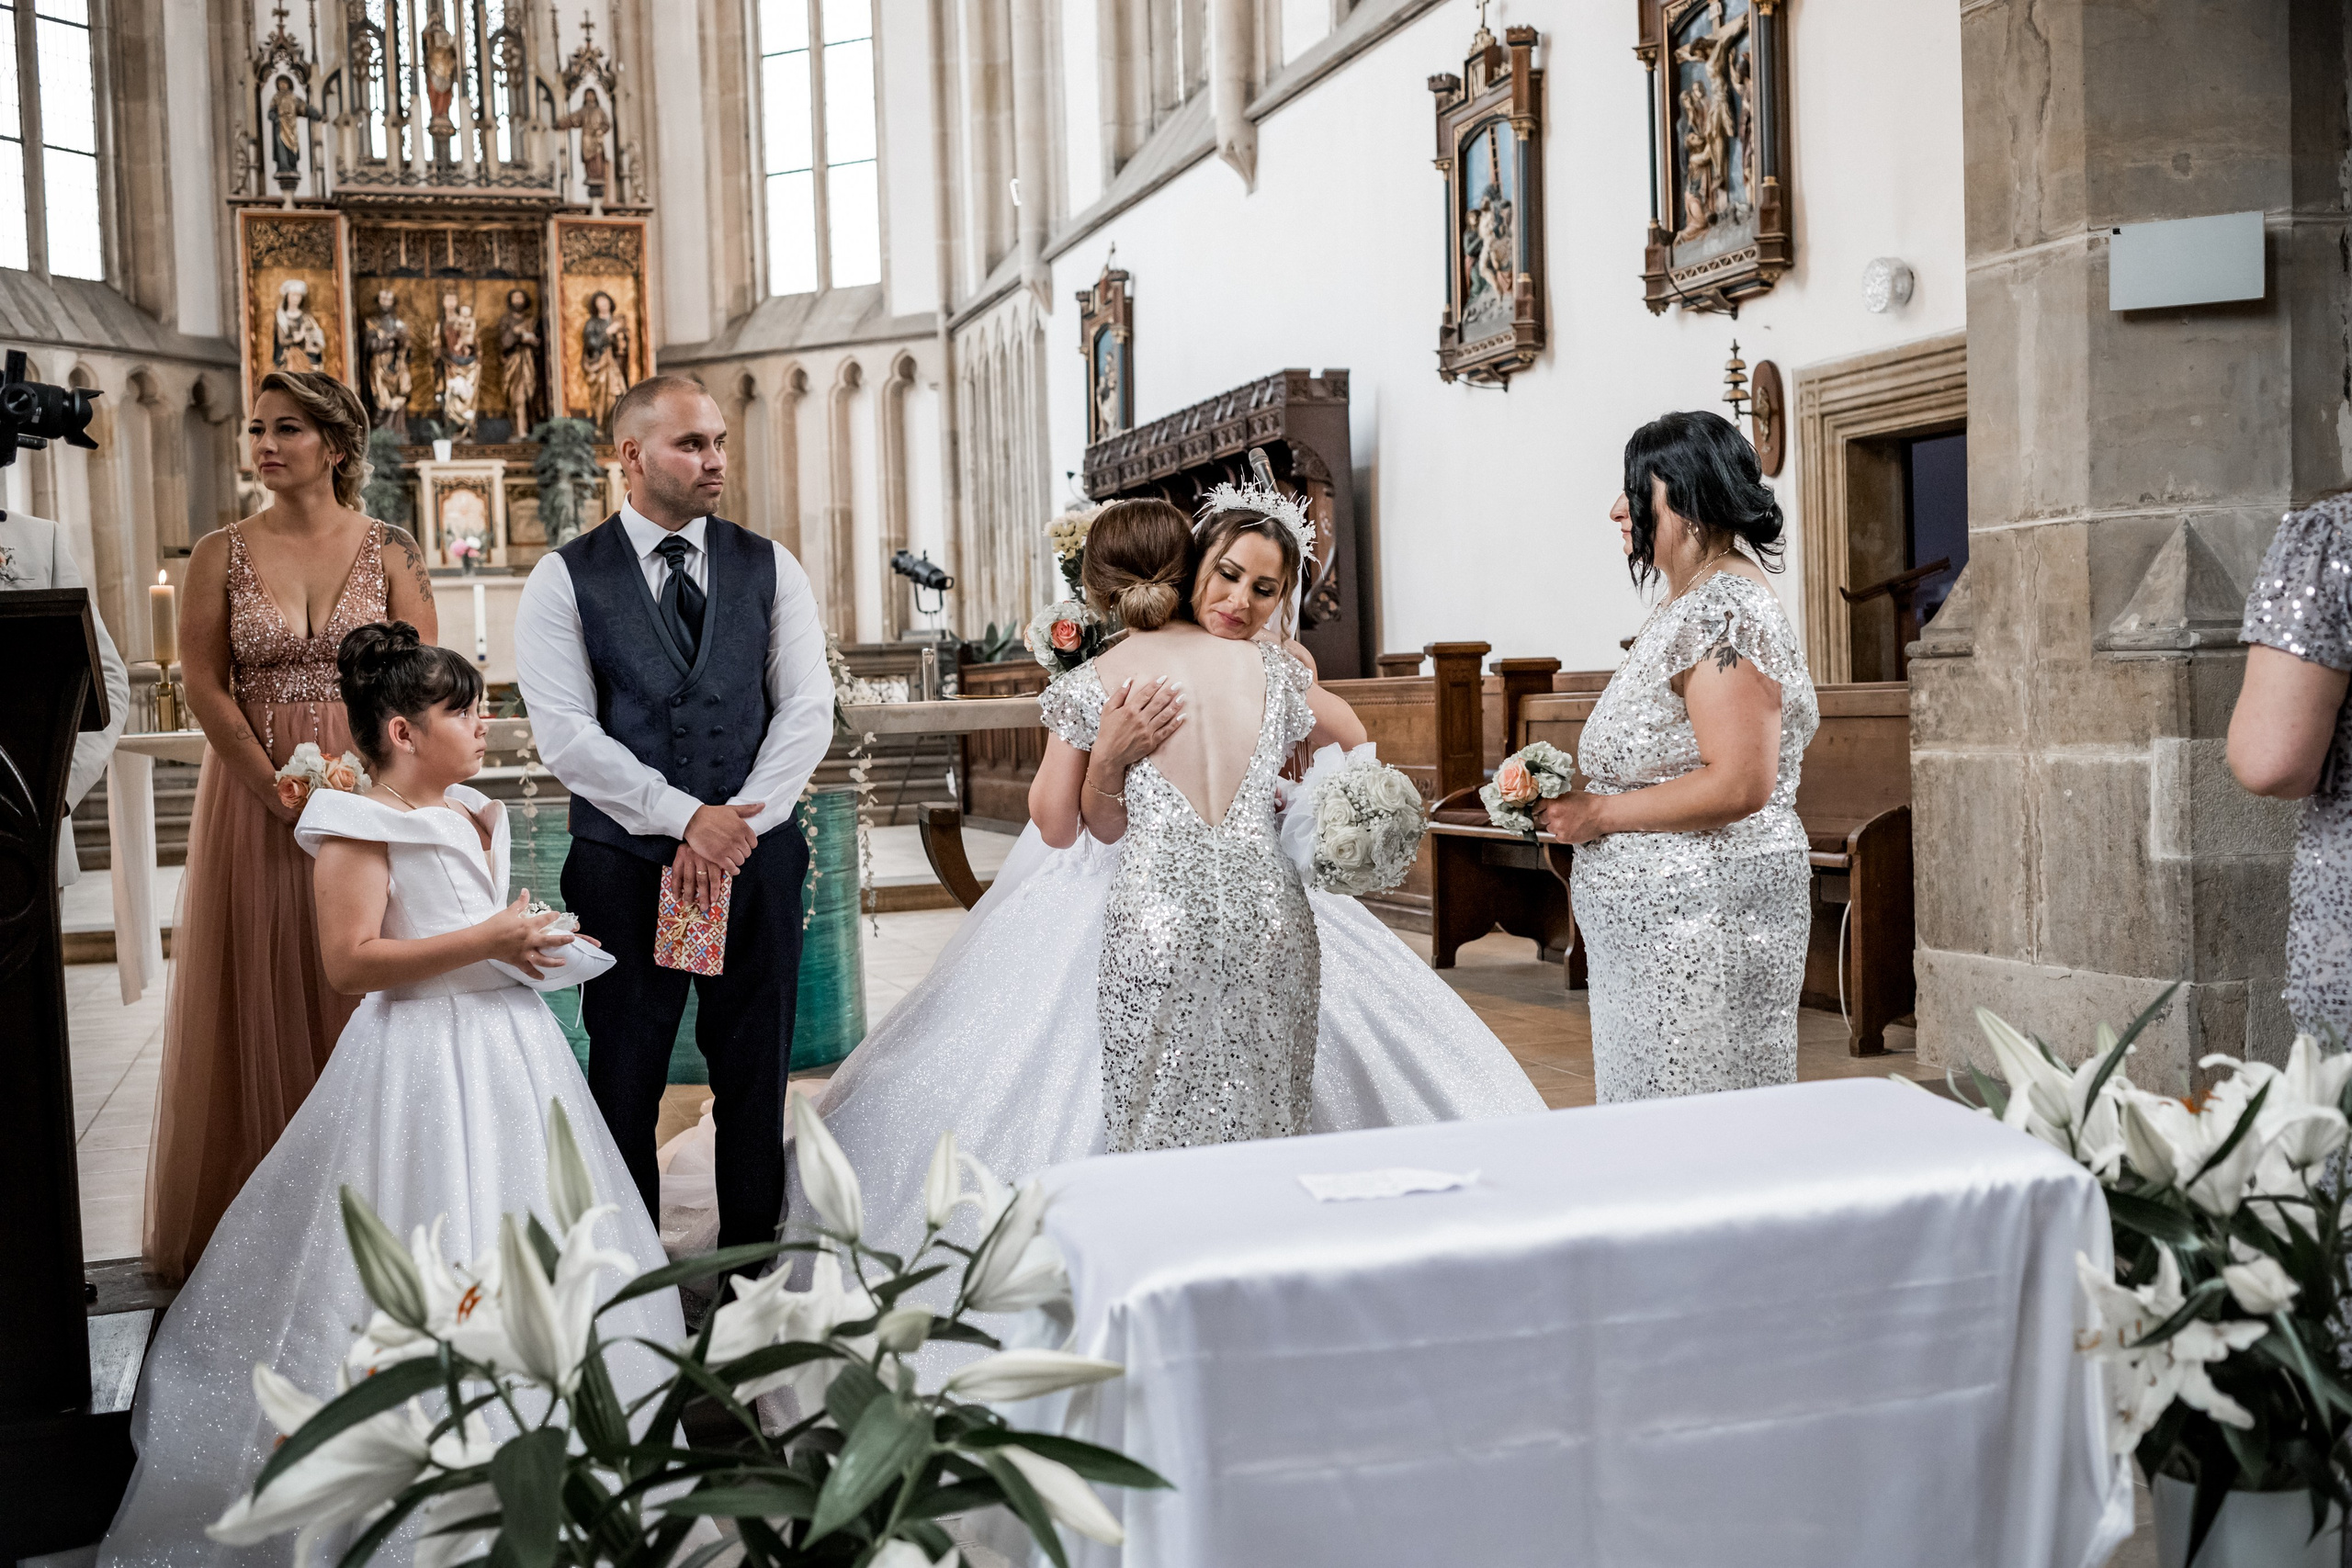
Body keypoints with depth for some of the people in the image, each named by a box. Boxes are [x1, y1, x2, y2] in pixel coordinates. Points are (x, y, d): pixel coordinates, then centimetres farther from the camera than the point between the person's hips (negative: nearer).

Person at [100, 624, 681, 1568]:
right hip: (423, 1055, -8)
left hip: (503, 1035, 9)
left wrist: (536, 943, 6)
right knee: (430, 1256, -5)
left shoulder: (472, 816, 12)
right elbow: (352, 960, -21)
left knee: (527, 1230, 13)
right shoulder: (360, 829, -13)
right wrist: (487, 941, -23)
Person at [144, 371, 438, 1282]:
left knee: (362, 992, 4)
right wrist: (280, 791, -12)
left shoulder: (389, 551, 2)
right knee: (260, 999, 5)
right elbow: (203, 685, -2)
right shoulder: (222, 554, 4)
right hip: (253, 793, 1)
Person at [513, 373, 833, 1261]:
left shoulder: (770, 569, 7)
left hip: (757, 855, 2)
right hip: (624, 862, -2)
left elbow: (808, 710, 0)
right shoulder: (565, 580, 0)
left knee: (756, 1071, 8)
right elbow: (565, 733, -9)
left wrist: (738, 825, -12)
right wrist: (684, 816, -15)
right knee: (625, 1072, 6)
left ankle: (753, 1256, 22)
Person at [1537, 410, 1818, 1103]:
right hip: (1661, 919, 10)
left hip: (1702, 928, -10)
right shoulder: (1685, 607, 15)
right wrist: (1574, 797, 9)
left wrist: (1601, 813, -17)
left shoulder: (1726, 612, -17)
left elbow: (1738, 786, -25)